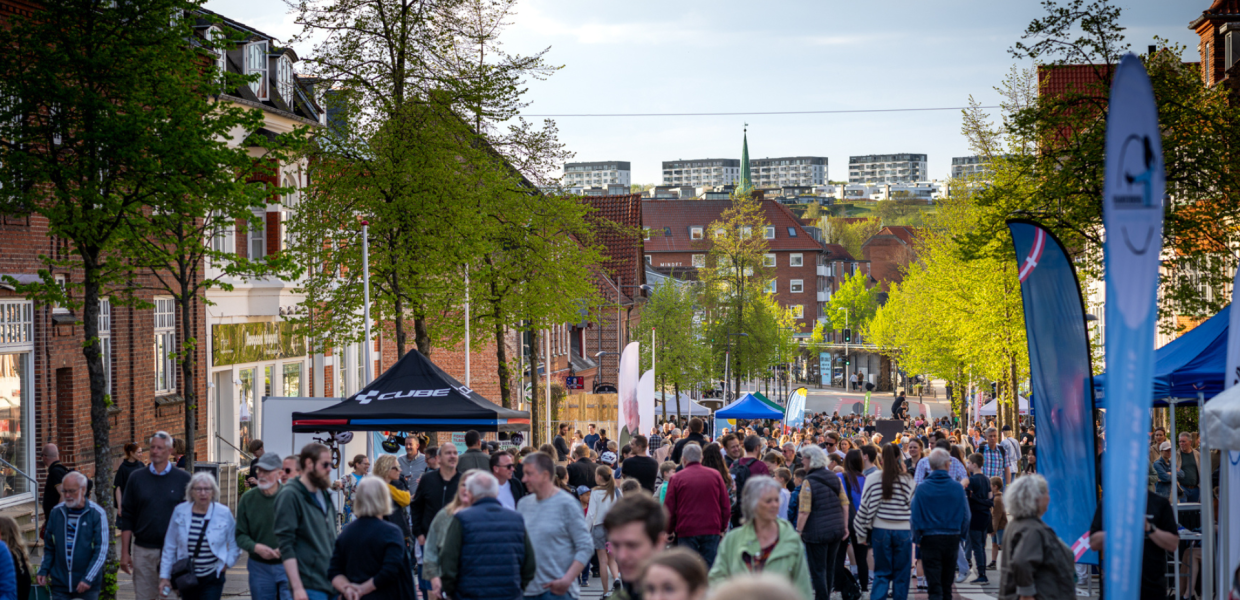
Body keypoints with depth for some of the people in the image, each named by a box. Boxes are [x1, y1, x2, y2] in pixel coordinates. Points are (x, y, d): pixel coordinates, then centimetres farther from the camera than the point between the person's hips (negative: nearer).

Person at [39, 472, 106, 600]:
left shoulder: (97, 514, -5)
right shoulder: (56, 512, 7)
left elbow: (101, 551, -7)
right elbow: (49, 547, 17)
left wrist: (88, 579, -13)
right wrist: (43, 571, 5)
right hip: (59, 586, 3)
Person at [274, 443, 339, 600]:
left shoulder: (324, 495, 16)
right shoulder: (290, 495, -9)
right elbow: (286, 545, -15)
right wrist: (297, 587, -21)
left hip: (332, 585, 8)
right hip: (310, 587, -8)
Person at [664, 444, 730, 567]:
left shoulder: (677, 478, -1)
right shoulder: (715, 475, 5)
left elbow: (669, 509, 0)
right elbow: (726, 506, 7)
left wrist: (669, 530, 13)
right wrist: (723, 527, 16)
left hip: (686, 531, -2)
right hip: (712, 530, 2)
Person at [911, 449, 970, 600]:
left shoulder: (922, 488, -10)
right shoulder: (957, 488, -5)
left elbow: (914, 517, -7)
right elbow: (965, 515, 1)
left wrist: (917, 538, 5)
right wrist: (961, 535, 14)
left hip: (930, 539, -2)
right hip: (952, 539, 2)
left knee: (934, 586, -2)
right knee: (947, 584, 17)